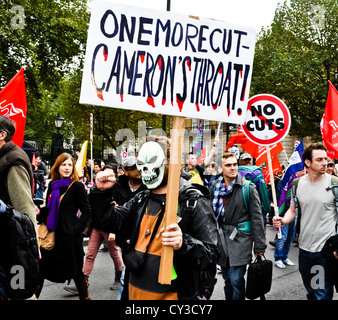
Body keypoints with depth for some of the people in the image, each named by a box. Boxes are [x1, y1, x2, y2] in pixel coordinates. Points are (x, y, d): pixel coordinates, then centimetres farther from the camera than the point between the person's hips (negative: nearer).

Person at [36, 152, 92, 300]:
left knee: (75, 270, 5)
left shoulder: (77, 186, -8)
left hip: (69, 235, -5)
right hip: (52, 234, 6)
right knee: (41, 267, 9)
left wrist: (77, 228, -15)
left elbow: (87, 211, -8)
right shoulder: (52, 185, 9)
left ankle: (85, 297, 24)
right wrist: (39, 216, 3)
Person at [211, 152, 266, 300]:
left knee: (236, 280, -8)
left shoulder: (248, 188, -8)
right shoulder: (215, 187, 4)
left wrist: (259, 245, -8)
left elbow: (257, 218, -7)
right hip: (221, 237, 4)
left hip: (240, 238, -4)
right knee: (227, 279, 14)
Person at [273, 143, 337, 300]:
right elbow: (293, 210, 13)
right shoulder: (298, 184, 3)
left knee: (323, 294, -1)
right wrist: (283, 221, -9)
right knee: (310, 290, 20)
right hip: (304, 247, 4)